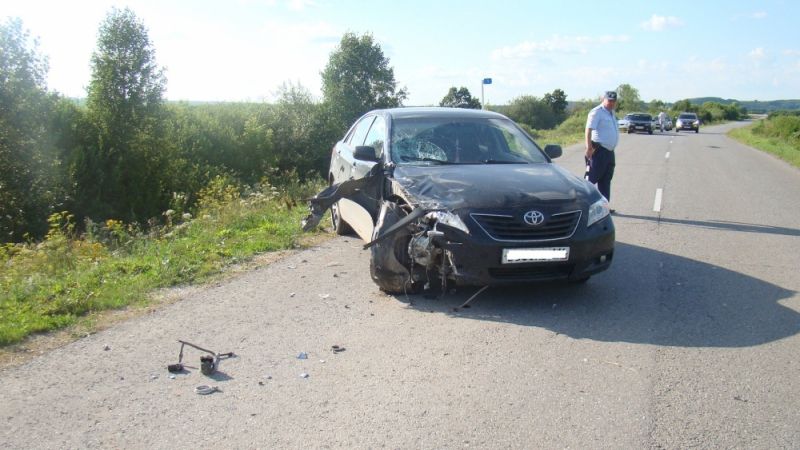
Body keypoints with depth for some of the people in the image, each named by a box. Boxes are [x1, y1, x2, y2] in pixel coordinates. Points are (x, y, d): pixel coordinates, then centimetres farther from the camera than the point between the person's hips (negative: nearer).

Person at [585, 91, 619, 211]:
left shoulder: (611, 113, 19)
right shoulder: (597, 112, -10)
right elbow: (589, 130, -20)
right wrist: (589, 147, -29)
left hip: (609, 151, 9)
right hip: (599, 151, -9)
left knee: (606, 180, 12)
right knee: (592, 178, -10)